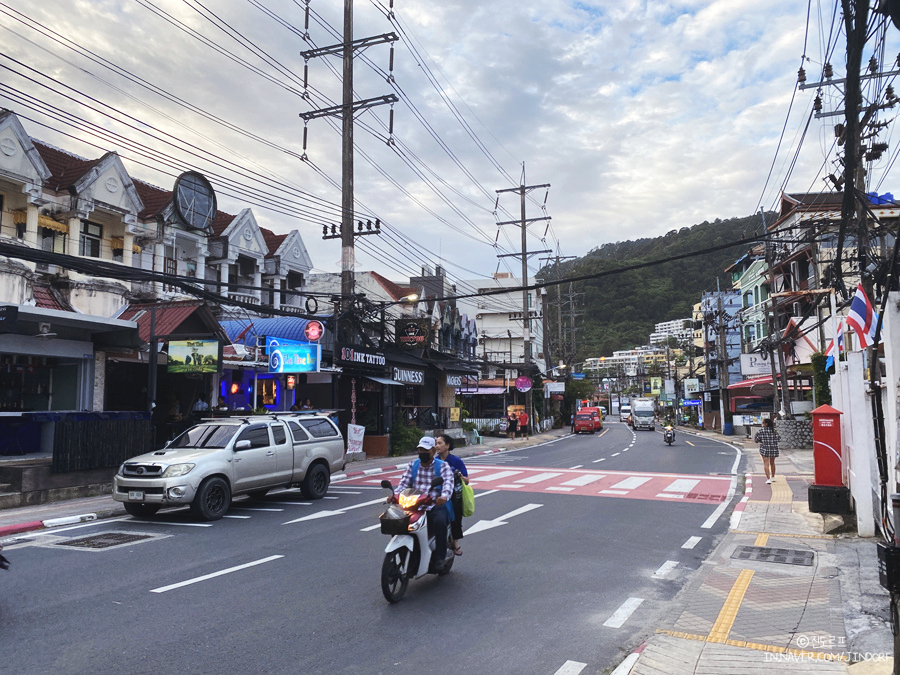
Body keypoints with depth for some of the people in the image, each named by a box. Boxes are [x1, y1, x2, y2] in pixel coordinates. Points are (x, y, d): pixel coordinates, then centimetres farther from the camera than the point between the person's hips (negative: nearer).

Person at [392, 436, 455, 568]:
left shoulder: (443, 466, 5)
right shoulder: (412, 465, 16)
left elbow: (448, 483, -12)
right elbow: (404, 483, 5)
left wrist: (444, 496, -35)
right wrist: (396, 494, -17)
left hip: (436, 505, -3)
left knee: (439, 521, -35)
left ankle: (440, 557, -17)